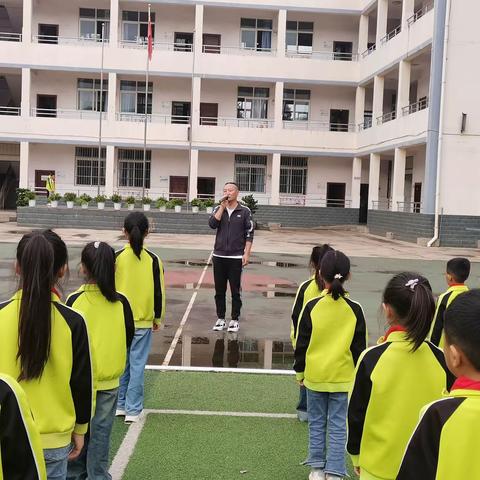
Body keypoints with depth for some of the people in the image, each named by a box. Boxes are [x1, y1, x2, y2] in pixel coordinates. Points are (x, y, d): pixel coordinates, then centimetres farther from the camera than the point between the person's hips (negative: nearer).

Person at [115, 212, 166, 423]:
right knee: (137, 365, 5)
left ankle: (119, 405, 23)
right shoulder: (153, 260, -6)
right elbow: (159, 292, -1)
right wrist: (157, 318, 11)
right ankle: (133, 410, 9)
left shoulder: (116, 258, -8)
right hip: (143, 321, -1)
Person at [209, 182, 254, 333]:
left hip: (236, 257, -3)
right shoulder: (219, 209, 8)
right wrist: (223, 206, -10)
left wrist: (247, 254, -8)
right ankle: (220, 319, 19)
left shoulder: (245, 211, 0)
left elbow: (249, 234, -1)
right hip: (219, 256, 3)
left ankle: (235, 320, 13)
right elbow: (212, 224, -10)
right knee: (219, 290, 9)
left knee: (235, 291, 3)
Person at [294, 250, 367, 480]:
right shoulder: (355, 309, -8)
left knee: (316, 423, 14)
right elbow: (359, 347, 0)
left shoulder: (312, 307, -11)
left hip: (314, 376, 0)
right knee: (338, 426, 8)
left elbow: (301, 344, -4)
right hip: (343, 377, 0)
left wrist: (299, 371, 9)